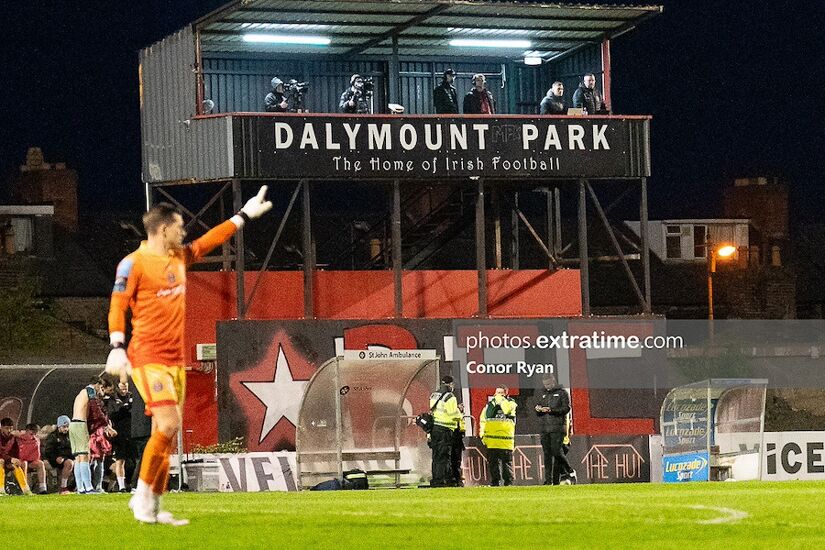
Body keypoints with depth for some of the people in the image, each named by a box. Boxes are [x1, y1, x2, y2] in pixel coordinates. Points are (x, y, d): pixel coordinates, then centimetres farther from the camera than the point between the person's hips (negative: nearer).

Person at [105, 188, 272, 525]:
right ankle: (143, 496, -9)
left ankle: (152, 507, 9)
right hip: (148, 357, -8)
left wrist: (244, 216, 31)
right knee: (168, 424, -19)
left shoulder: (180, 257, 14)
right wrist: (117, 348, -19)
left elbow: (211, 240, 28)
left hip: (175, 358, 8)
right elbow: (117, 307, -11)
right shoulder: (134, 264, -9)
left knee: (166, 434, 6)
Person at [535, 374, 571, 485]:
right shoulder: (544, 394, 21)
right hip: (545, 428, 6)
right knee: (547, 454, 3)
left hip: (557, 428, -6)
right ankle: (548, 479, 3)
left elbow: (566, 408, -8)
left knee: (557, 452, -10)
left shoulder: (562, 393, 2)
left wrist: (551, 410, -18)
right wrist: (538, 408, 0)